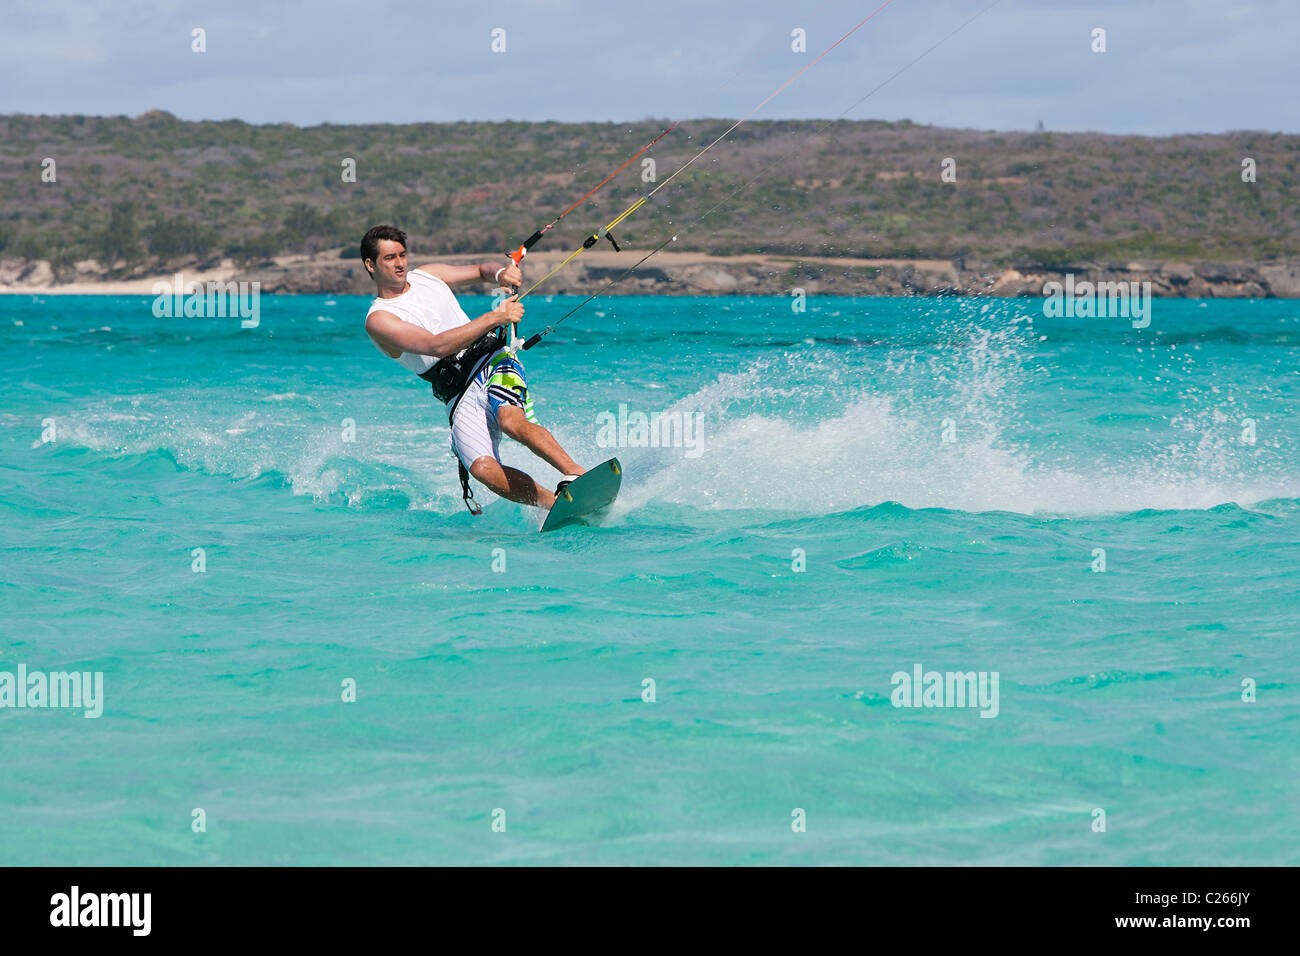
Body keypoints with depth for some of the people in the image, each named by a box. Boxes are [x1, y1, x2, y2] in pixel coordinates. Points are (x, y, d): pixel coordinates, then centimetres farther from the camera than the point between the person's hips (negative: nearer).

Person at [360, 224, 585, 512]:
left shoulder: (426, 275, 15)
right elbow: (436, 346, -17)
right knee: (483, 469, -27)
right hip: (460, 397, -2)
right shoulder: (378, 320, -4)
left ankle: (578, 475, -36)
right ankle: (557, 504, -22)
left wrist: (500, 273, 4)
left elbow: (480, 270, 30)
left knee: (511, 422, -32)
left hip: (492, 360, 2)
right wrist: (494, 318, -22)